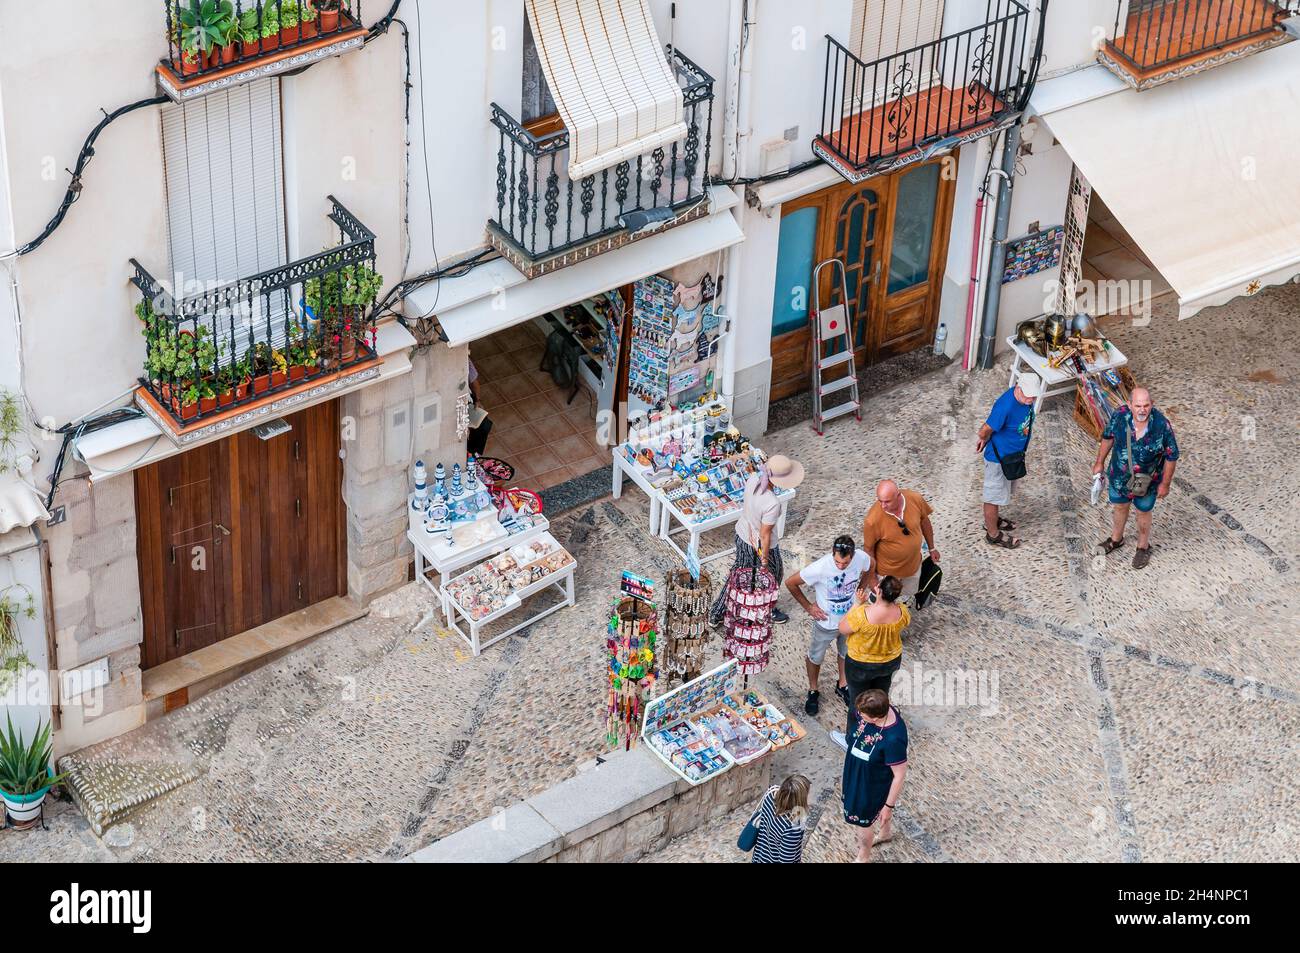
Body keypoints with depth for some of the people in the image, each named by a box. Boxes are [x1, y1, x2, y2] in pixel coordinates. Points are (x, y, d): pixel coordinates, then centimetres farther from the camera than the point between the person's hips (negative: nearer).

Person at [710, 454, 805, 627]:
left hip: (742, 534, 6)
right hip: (760, 546, -6)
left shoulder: (752, 480, -19)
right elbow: (765, 535, -27)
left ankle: (716, 614, 41)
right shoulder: (772, 504, -39)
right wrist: (765, 559, -12)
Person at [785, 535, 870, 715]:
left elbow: (870, 566, 2)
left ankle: (842, 685, 54)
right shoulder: (820, 568, -38)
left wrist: (858, 591, 0)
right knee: (815, 657, 21)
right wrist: (808, 607, -14)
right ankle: (813, 691, 47)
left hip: (850, 619, 3)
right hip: (826, 623, -3)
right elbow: (790, 583, -23)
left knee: (846, 653, 27)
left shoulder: (861, 558, -27)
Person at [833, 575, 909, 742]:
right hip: (891, 662, 4)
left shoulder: (862, 614, -39)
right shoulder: (902, 612, -24)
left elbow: (842, 629, -18)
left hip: (861, 665, -4)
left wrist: (858, 604, -15)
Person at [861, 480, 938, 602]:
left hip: (913, 563, 4)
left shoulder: (915, 499, -26)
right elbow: (868, 548, -19)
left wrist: (932, 548, 8)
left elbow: (924, 522, -5)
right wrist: (872, 577, -9)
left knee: (909, 594, 26)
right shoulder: (872, 519, -36)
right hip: (888, 571, -4)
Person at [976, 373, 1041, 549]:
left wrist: (985, 439, 12)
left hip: (1013, 454, 8)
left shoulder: (1026, 398, -11)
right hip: (999, 457, -8)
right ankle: (993, 534, 29)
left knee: (1004, 488, 28)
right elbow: (985, 431, -24)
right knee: (995, 494, 11)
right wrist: (985, 439, -1)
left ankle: (993, 519, 51)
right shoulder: (1006, 407, -38)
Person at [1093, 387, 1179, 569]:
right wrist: (1100, 462, 8)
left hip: (1147, 481, -2)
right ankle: (1116, 539, 54)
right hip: (1119, 477, 2)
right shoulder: (1119, 416, -24)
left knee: (1143, 512, 21)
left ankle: (1143, 547, 46)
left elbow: (1171, 456, -17)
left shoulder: (1161, 425, -31)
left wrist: (1165, 484, -9)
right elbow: (1108, 437, -2)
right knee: (1120, 507, 26)